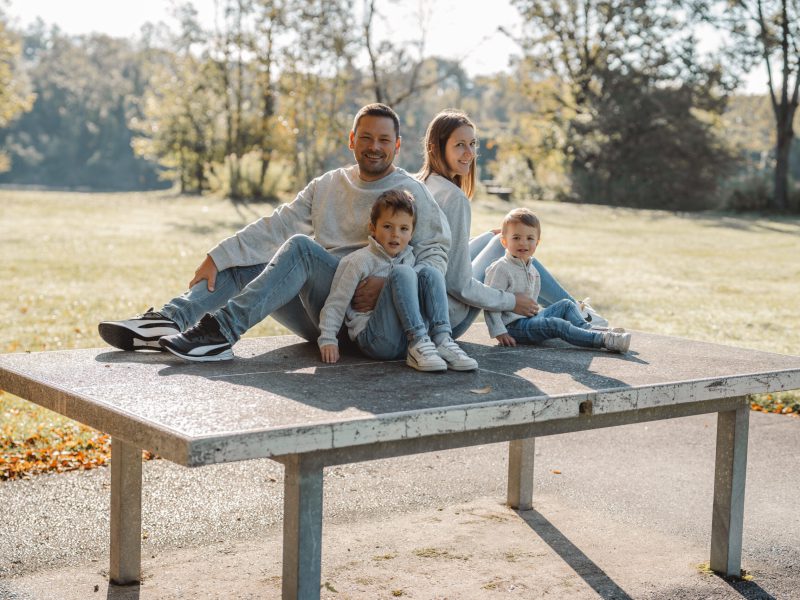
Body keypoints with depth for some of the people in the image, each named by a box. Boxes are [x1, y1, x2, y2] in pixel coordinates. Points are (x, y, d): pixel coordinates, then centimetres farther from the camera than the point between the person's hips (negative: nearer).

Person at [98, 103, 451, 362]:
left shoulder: (410, 193, 3)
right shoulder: (328, 185, 16)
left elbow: (435, 248, -7)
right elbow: (276, 226, 7)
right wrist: (217, 257, -4)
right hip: (319, 319, 6)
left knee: (300, 247, -29)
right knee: (241, 264, -7)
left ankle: (222, 331, -38)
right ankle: (169, 319, -26)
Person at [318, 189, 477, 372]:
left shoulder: (409, 257, 13)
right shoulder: (360, 261, -4)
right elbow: (335, 303, -2)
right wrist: (327, 340, -10)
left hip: (409, 334, 5)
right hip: (377, 340, -5)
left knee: (428, 272, -10)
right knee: (401, 272, -22)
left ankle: (441, 340, -24)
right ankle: (419, 344, -32)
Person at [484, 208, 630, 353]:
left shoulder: (531, 268, 14)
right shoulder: (500, 269, -15)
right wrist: (499, 333, -24)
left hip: (530, 317, 10)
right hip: (514, 325, -10)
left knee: (566, 305, 14)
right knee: (557, 324, -24)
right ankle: (603, 340, -28)